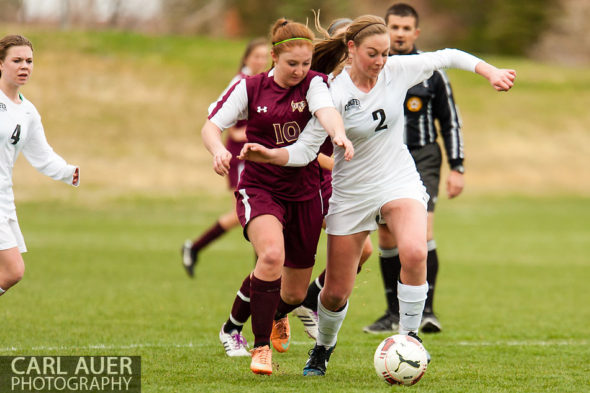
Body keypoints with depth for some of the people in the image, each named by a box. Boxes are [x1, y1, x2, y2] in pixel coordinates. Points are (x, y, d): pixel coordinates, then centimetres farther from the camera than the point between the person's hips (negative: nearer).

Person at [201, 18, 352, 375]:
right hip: (259, 188, -2)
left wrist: (339, 133, -47)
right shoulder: (250, 89, -1)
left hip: (304, 193, 2)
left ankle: (278, 314, 50)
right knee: (272, 255, -32)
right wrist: (219, 150, -27)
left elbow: (326, 111, -25)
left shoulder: (313, 84, -4)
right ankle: (261, 346, -19)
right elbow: (212, 126, -4)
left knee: (296, 292, 10)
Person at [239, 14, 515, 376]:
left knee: (414, 252, -31)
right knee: (336, 294, 3)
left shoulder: (397, 71, -8)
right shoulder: (335, 95, -16)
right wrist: (268, 155, -32)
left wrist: (490, 72, -6)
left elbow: (447, 58, 5)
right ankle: (324, 348, 37)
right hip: (351, 193, -1)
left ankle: (408, 336, -12)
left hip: (399, 180, 1)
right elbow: (305, 150, -15)